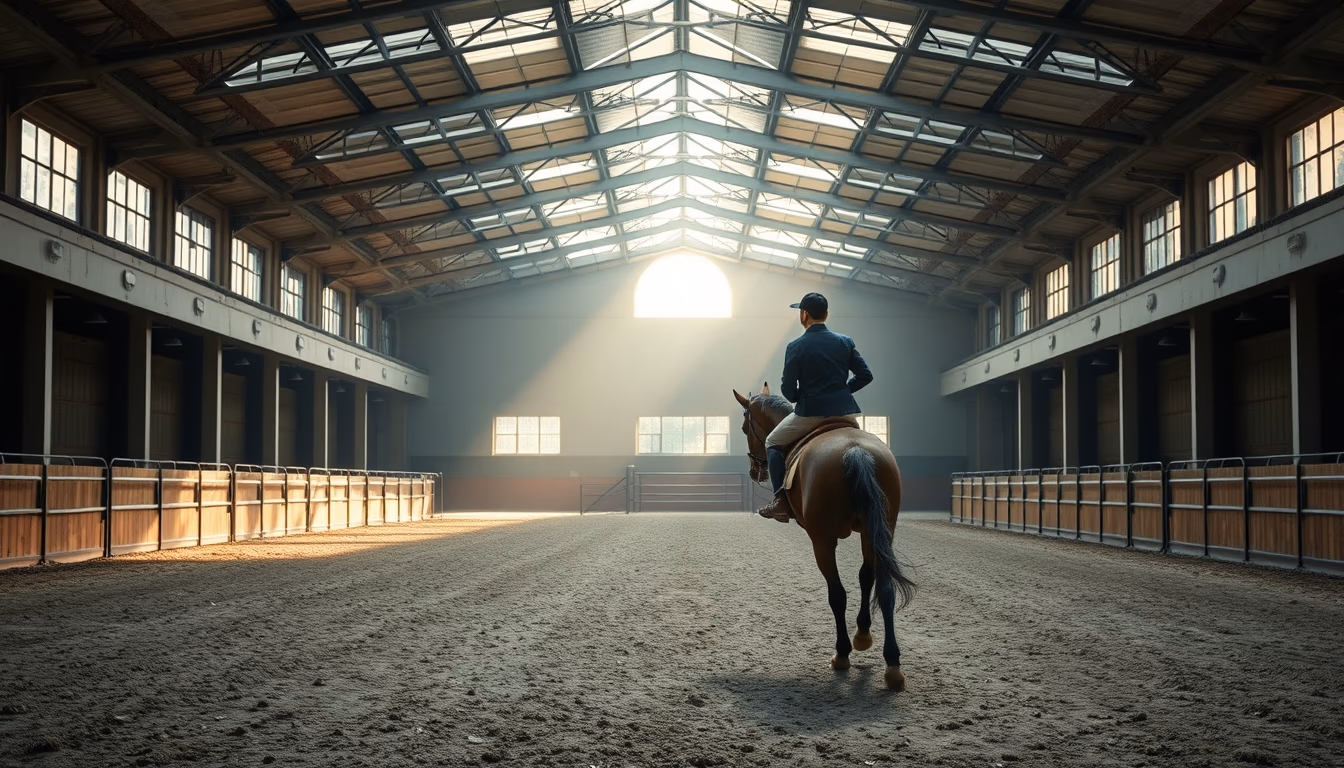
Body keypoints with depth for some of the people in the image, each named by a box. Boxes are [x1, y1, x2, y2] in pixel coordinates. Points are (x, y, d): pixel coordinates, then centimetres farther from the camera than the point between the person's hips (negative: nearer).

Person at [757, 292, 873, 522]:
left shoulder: (796, 346, -5)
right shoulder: (845, 342, 6)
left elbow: (788, 391, -5)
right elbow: (865, 375, 5)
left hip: (810, 412, -4)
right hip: (844, 412, 4)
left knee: (773, 443, 16)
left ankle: (782, 501, 3)